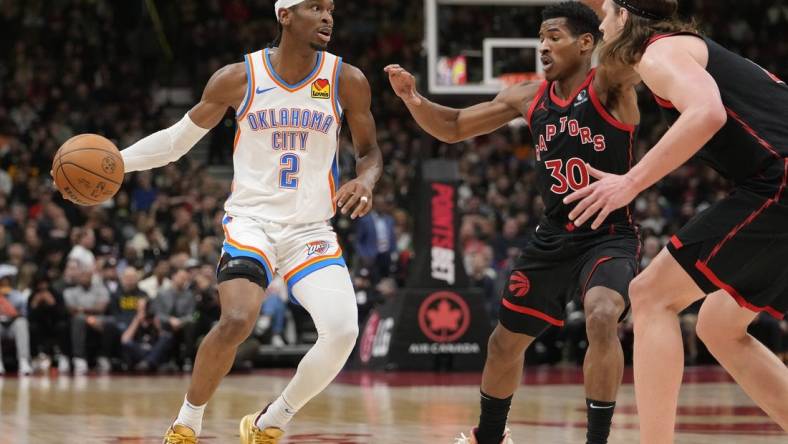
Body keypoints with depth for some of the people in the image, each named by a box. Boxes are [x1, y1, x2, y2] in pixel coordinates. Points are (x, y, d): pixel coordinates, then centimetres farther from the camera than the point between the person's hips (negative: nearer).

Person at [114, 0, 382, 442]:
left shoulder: (347, 81, -3)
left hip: (312, 230, 2)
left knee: (343, 330, -20)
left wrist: (366, 181, -15)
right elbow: (178, 139, 7)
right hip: (251, 221, -2)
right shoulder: (238, 78, -4)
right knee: (236, 321, -27)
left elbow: (369, 150, 9)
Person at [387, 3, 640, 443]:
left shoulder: (608, 87, -13)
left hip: (610, 237, -6)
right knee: (506, 339, 15)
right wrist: (413, 98, -7)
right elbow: (453, 128, 10)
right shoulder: (529, 98, 3)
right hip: (553, 238, 6)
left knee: (602, 317, -33)